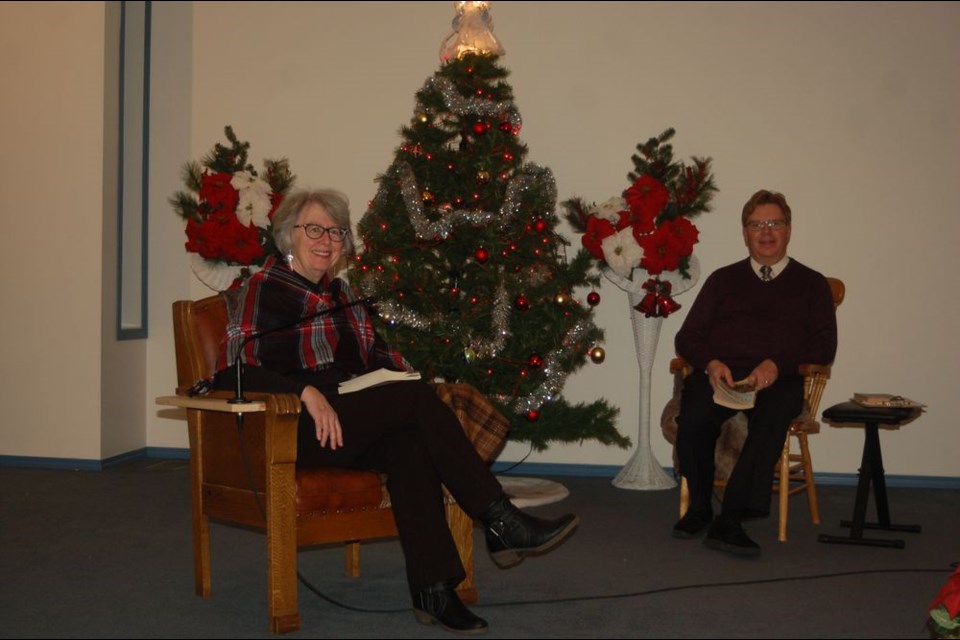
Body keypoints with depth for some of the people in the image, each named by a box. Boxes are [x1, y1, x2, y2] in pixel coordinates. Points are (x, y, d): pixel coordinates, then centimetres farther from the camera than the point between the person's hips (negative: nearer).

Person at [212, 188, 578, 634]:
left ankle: (432, 588, -33)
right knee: (417, 398, -26)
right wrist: (306, 390, -25)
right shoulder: (262, 289, -3)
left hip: (350, 425, 6)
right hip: (293, 430, -6)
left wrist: (404, 374, 2)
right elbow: (231, 373, -12)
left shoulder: (339, 293, 20)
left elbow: (374, 353, 25)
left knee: (409, 441, -30)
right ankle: (502, 523, -22)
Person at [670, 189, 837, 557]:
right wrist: (710, 363, -8)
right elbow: (688, 336, 16)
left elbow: (824, 346, 8)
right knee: (693, 416, -33)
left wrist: (777, 364, -11)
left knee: (772, 416, -38)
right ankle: (699, 506, -12)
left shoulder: (811, 284, 21)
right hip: (720, 372, 1)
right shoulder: (723, 279, 25)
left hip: (779, 377, -1)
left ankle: (729, 521, -37)